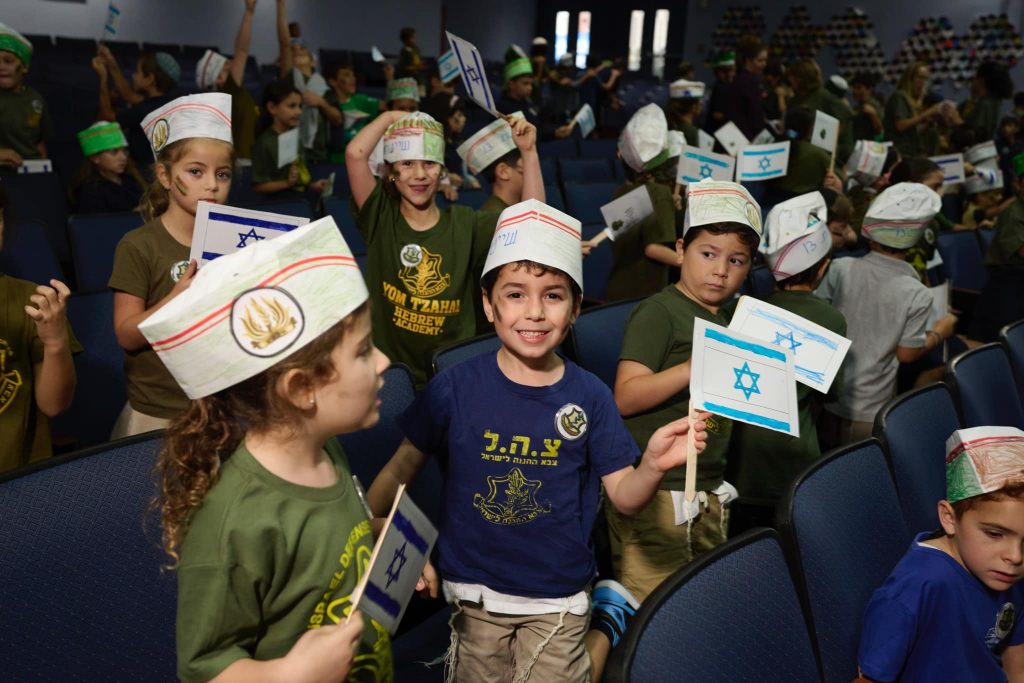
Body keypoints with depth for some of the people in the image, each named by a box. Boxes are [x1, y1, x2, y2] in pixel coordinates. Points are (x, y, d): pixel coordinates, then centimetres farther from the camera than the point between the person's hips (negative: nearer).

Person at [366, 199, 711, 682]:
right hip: (475, 589, 1)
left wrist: (653, 465, -26)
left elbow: (624, 497, -6)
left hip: (557, 595, 0)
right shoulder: (457, 386, -11)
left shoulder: (589, 397, -9)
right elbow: (404, 465, -2)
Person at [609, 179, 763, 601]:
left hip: (709, 490, 9)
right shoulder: (659, 312, -11)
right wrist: (697, 366, -28)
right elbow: (625, 397, -21)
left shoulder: (728, 322, 15)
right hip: (655, 491, -8)